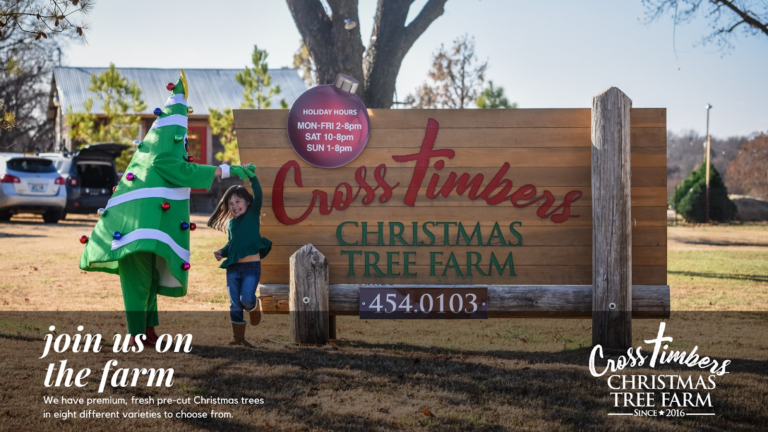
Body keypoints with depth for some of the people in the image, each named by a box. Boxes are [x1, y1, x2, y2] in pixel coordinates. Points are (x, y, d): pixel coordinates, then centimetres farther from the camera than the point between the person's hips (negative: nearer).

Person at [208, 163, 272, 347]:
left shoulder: (252, 214, 1)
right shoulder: (230, 223, 14)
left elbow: (258, 195, -13)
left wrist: (251, 176, -18)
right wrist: (221, 252, 4)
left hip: (252, 265, -5)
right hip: (233, 267, 5)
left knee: (246, 299, -18)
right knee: (235, 304, 3)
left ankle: (254, 306, 17)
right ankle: (238, 337, 10)